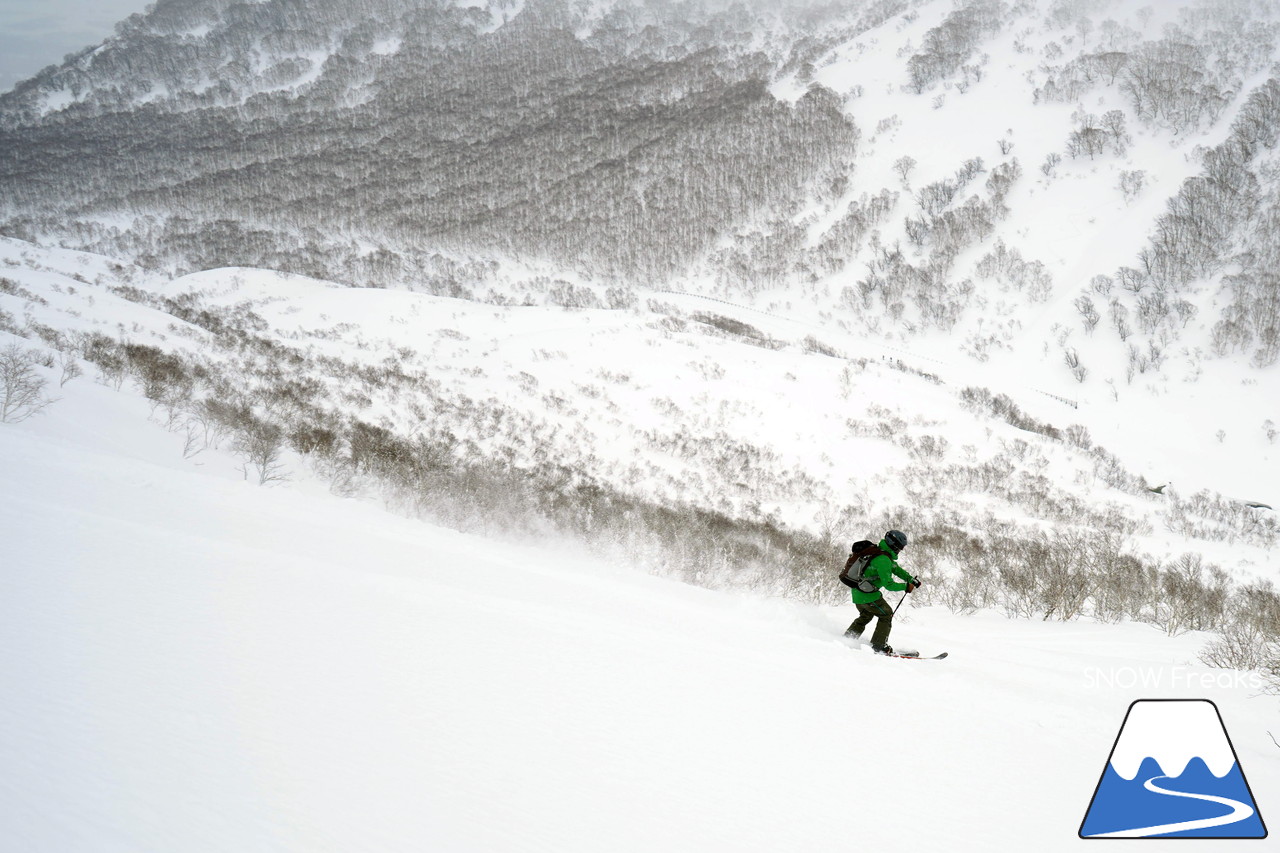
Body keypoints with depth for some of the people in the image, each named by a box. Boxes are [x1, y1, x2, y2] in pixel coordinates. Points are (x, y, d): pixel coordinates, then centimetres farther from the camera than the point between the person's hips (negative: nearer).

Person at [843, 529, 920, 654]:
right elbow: (888, 584, -25)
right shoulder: (883, 560, -24)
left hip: (857, 591, 10)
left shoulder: (883, 554, 10)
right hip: (867, 594, -10)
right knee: (886, 614, 1)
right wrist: (906, 586, -13)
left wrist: (911, 579, 9)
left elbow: (896, 568, 20)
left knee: (866, 616, 28)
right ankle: (878, 646, 1)